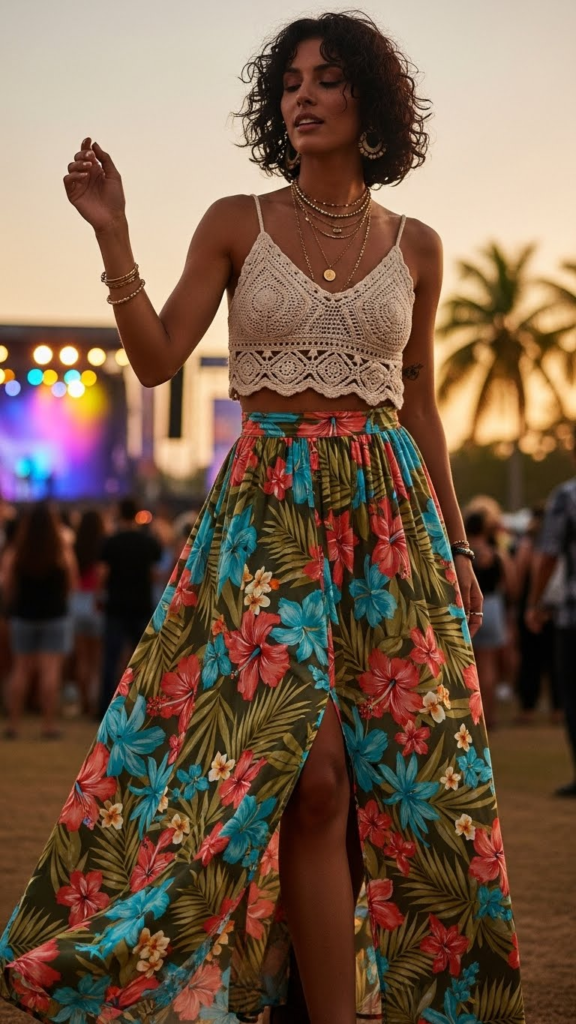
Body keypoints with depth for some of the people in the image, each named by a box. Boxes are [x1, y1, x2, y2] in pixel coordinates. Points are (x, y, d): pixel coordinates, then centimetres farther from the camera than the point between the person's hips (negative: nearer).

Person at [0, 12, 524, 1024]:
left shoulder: (415, 246, 10)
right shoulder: (237, 223, 4)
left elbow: (420, 404, 15)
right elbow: (156, 358, -2)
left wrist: (454, 544, 13)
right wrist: (112, 235, -12)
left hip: (389, 508, 3)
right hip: (268, 507, -2)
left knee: (407, 767, -1)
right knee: (309, 767, -14)